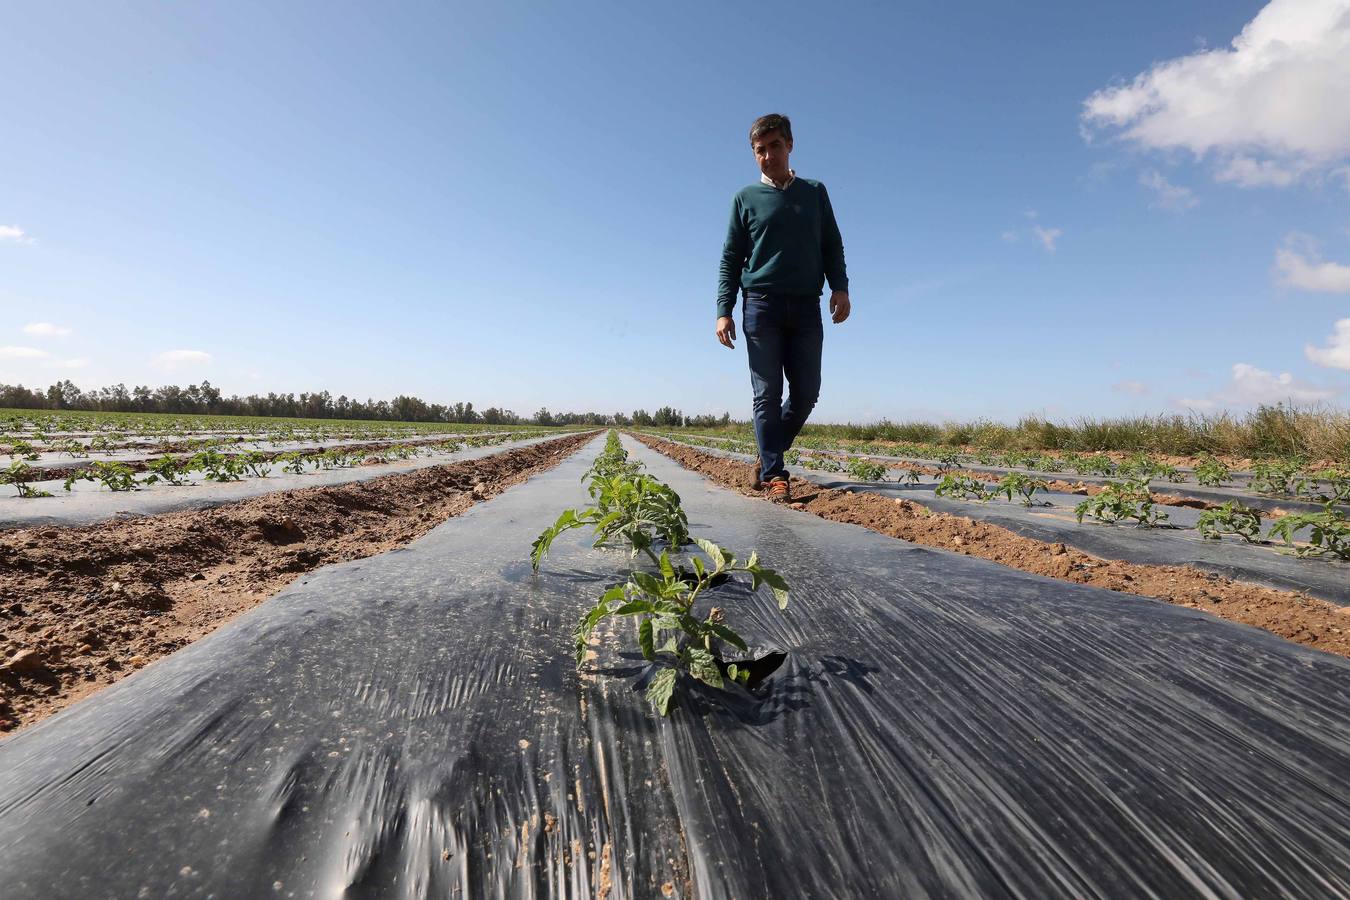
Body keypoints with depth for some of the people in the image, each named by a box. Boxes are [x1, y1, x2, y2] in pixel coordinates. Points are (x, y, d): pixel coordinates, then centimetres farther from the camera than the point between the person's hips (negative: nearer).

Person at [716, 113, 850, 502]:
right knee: (767, 394, -6)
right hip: (761, 305, -2)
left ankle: (768, 460, 16)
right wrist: (723, 311, -3)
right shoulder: (746, 198, 12)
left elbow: (832, 246, 15)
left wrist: (840, 286, -3)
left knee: (806, 392, -1)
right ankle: (774, 475, -3)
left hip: (806, 307, 2)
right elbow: (731, 259, 9)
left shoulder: (815, 192, 18)